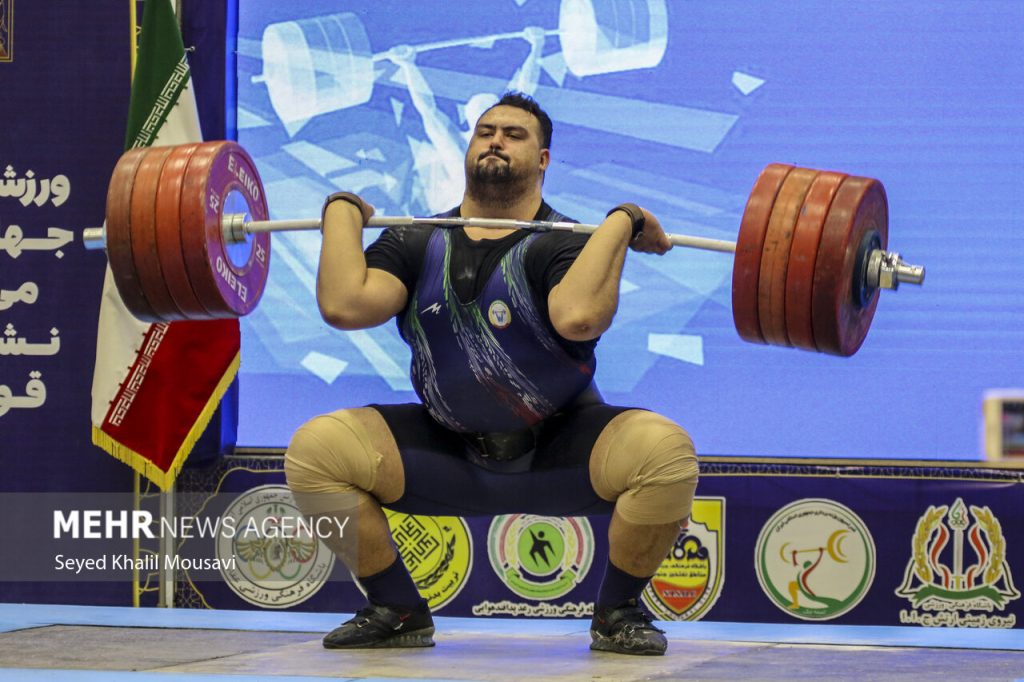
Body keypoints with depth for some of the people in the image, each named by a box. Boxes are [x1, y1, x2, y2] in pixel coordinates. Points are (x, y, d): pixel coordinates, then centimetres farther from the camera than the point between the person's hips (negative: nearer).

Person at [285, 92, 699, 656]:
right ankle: (397, 612, 1)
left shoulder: (562, 244, -10)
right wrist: (343, 212, -7)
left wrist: (619, 225, -26)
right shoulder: (419, 244, 0)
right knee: (314, 450, -18)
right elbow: (344, 305, -19)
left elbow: (578, 316, -35)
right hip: (449, 455, 3)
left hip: (558, 456, -3)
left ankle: (617, 613, -6)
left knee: (665, 451, -32)